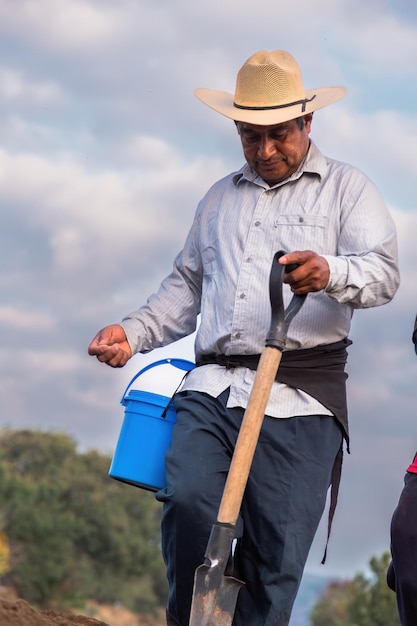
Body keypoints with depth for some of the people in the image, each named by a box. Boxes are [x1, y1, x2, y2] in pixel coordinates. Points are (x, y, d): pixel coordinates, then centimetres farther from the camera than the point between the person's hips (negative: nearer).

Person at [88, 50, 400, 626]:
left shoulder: (345, 188, 10)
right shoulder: (220, 198, 26)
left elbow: (384, 271, -5)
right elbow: (186, 287, 31)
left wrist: (331, 273, -27)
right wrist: (133, 332, 14)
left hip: (300, 394, -3)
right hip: (213, 386, 3)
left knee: (277, 552, -7)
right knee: (186, 502, -20)